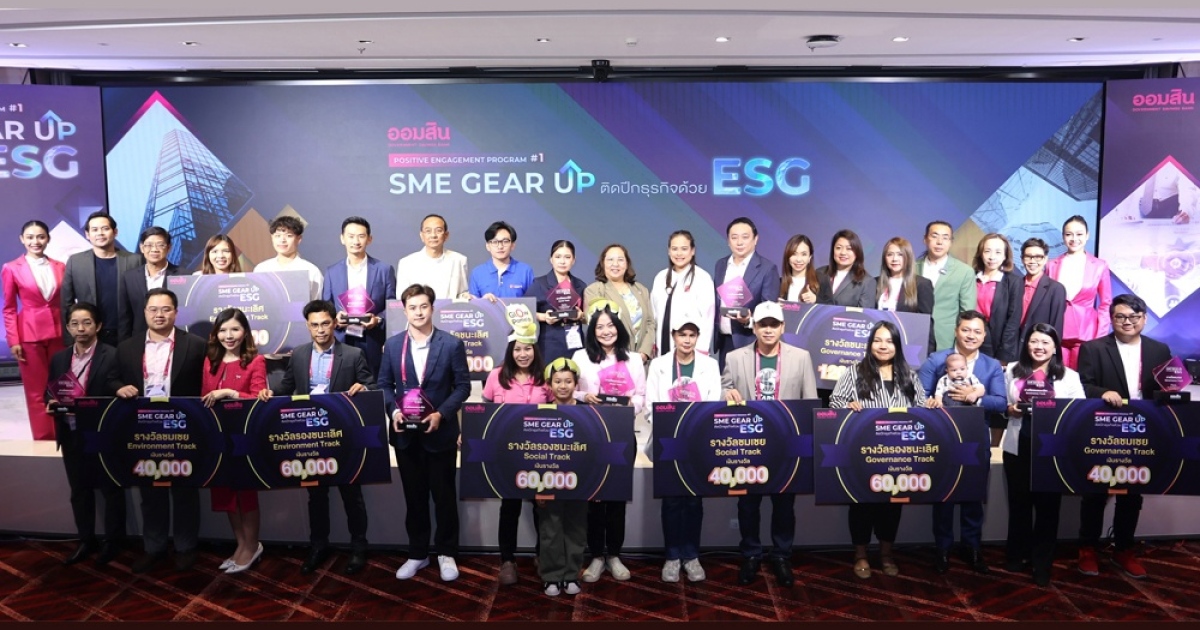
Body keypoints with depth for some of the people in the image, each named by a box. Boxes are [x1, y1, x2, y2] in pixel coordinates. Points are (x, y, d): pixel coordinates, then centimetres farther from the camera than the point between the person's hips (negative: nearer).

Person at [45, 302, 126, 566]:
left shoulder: (112, 356, -9)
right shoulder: (59, 358, 8)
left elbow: (119, 392, -15)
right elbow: (49, 392, 14)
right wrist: (51, 402, -8)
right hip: (71, 434, 5)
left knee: (111, 489, 7)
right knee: (79, 490, 15)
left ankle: (112, 541, 21)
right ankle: (86, 540, 28)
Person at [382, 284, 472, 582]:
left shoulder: (452, 344, -6)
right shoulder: (392, 345, 3)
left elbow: (463, 386, -5)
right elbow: (384, 384, 7)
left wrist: (441, 414, -17)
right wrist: (394, 410, -11)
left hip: (440, 432, -2)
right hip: (405, 434, 3)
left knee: (444, 496, 8)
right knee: (414, 497, 13)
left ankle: (446, 553, 23)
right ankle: (417, 554, 26)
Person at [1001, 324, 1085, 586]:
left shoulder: (1069, 376, 3)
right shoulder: (1013, 370, 7)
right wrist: (1010, 409, -8)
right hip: (1018, 446, 1)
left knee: (1047, 505, 3)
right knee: (1019, 502, 11)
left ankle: (1042, 564, 15)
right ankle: (1017, 555, 26)